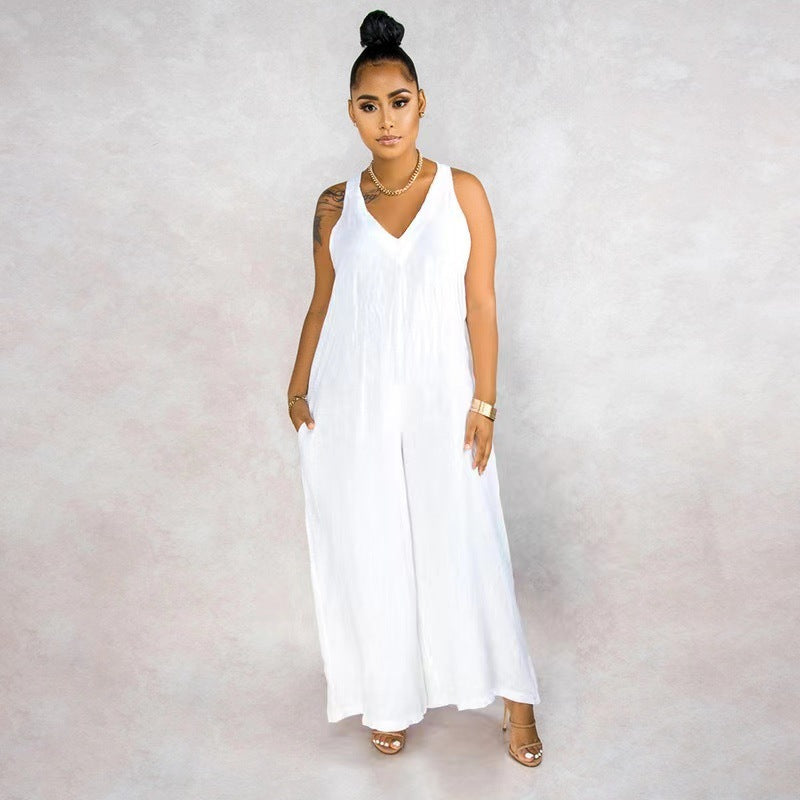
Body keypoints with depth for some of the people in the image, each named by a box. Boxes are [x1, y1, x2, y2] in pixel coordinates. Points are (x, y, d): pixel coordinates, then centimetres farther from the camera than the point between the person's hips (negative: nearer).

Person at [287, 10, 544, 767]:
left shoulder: (462, 190, -2)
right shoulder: (334, 205, 3)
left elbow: (480, 304, -3)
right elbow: (321, 304, 10)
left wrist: (483, 403, -6)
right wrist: (298, 388, 2)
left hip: (437, 399, -1)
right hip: (353, 403, 2)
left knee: (463, 546, 4)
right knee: (370, 549, 10)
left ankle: (511, 693, 22)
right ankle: (390, 696, 29)